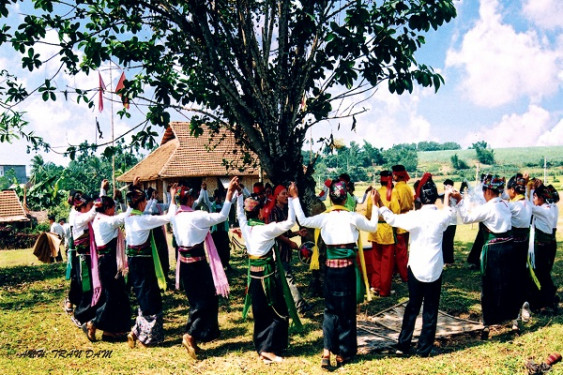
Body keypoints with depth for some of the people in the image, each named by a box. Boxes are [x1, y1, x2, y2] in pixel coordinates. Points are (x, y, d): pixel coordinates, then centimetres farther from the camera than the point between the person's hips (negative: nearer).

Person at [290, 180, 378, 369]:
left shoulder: (324, 217, -3)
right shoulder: (353, 217, -7)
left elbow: (302, 220, 10)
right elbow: (373, 227, 7)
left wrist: (295, 198, 14)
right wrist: (374, 204, 15)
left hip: (331, 266, 2)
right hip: (348, 266, -2)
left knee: (330, 309, 11)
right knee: (346, 310, 10)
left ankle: (327, 353, 3)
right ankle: (342, 353, 20)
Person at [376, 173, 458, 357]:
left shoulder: (414, 216, -10)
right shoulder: (441, 216, -7)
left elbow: (391, 218, 3)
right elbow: (450, 212, 18)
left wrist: (380, 203, 12)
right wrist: (447, 196, 31)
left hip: (415, 268, 1)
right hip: (434, 269, -1)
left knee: (412, 306, 15)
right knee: (430, 309, 10)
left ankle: (403, 345, 20)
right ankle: (424, 348, 16)